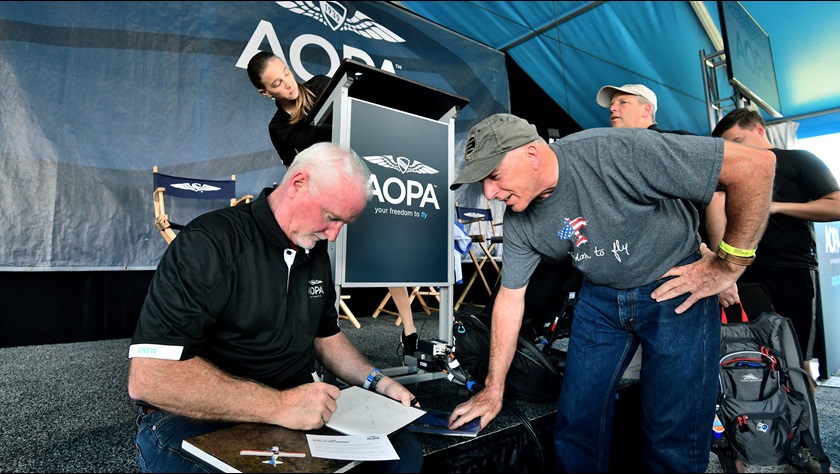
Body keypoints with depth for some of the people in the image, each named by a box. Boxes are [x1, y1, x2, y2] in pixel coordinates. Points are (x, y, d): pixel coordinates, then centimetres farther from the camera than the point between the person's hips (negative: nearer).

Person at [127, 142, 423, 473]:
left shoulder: (316, 254, 8)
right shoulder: (211, 243, -17)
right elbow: (148, 376, -25)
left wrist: (377, 382, 5)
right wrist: (279, 406, -28)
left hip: (301, 407, 7)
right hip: (200, 423, -6)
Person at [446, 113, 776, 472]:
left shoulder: (616, 152, -29)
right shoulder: (519, 221, -10)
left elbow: (756, 164, -24)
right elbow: (510, 299, -2)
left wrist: (727, 266, -16)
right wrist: (493, 389, 1)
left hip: (677, 287, -4)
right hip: (600, 298, 4)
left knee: (673, 440, 0)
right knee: (576, 425, 6)